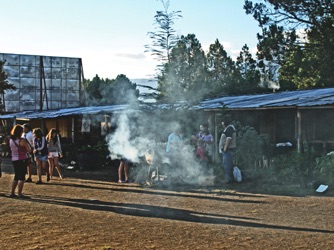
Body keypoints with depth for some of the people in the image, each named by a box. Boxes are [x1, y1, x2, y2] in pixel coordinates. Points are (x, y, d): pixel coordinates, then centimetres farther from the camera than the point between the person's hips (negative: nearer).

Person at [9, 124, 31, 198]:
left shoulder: (11, 140, 2)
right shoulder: (22, 140, -15)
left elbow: (11, 148, 13)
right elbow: (29, 150, -9)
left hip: (14, 159, 6)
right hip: (22, 160, -6)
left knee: (16, 177, 17)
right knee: (22, 177, 1)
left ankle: (12, 193, 17)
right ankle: (19, 193, -1)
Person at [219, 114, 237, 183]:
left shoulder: (229, 128, -15)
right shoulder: (229, 128, 19)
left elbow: (228, 139, -22)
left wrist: (225, 148, -22)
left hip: (228, 149, -11)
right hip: (228, 150, 11)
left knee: (226, 164, -11)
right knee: (229, 164, 14)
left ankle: (228, 178, -10)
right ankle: (230, 177, 20)